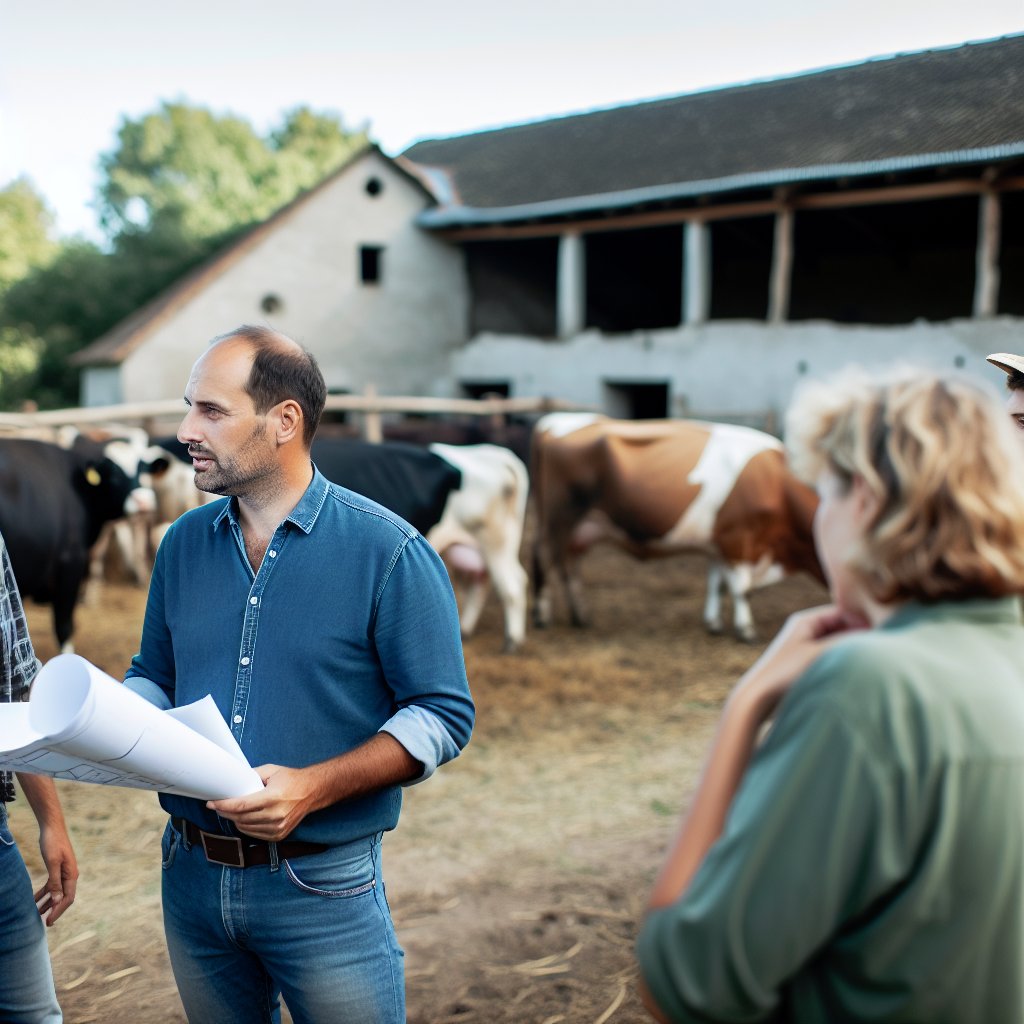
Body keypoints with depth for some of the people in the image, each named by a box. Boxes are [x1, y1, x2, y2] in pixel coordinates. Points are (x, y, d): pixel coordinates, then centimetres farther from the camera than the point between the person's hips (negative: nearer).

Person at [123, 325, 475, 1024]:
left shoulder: (388, 552, -12)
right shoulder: (184, 544, 5)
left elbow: (443, 715, -12)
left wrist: (314, 786, -24)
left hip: (322, 887, -5)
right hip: (192, 876, 5)